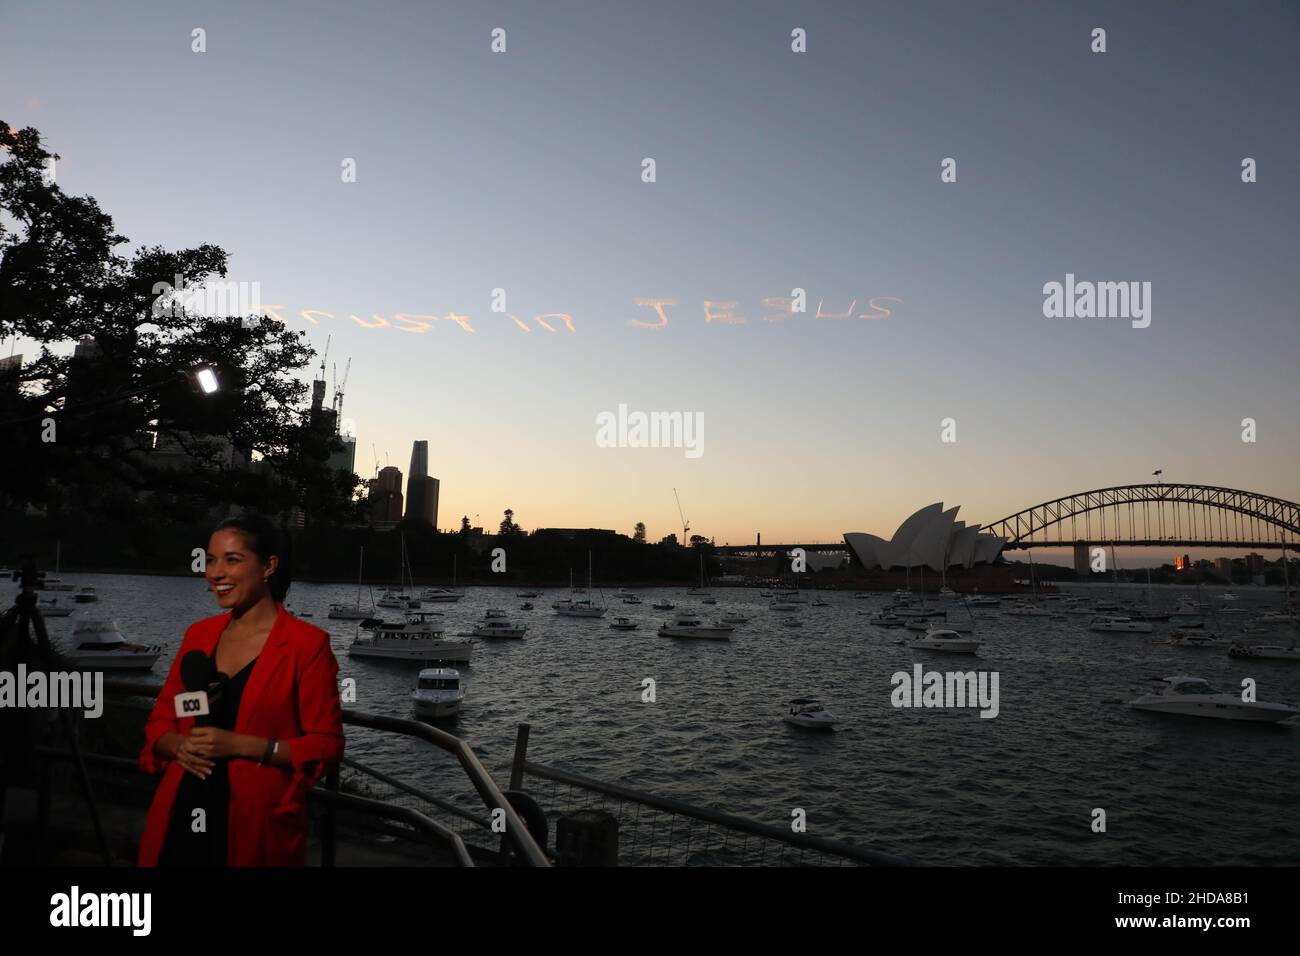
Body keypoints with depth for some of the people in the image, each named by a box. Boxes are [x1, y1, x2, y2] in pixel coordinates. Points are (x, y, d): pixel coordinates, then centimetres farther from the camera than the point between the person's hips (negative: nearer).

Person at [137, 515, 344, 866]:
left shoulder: (306, 644, -10)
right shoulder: (198, 634, 8)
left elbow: (326, 745, -11)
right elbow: (160, 721, 14)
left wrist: (242, 746, -20)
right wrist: (180, 746, -8)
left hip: (257, 823, -5)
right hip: (181, 817, 5)